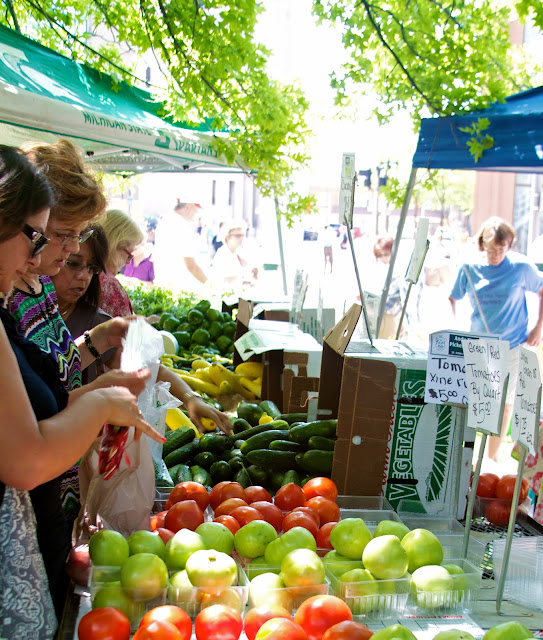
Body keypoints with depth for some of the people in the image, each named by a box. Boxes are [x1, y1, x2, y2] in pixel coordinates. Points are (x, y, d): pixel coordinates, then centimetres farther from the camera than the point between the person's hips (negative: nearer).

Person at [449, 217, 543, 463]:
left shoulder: (521, 266, -7)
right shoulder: (469, 268, -3)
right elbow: (452, 299, 10)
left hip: (511, 345, -1)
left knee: (504, 402, 5)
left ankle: (492, 457, 19)